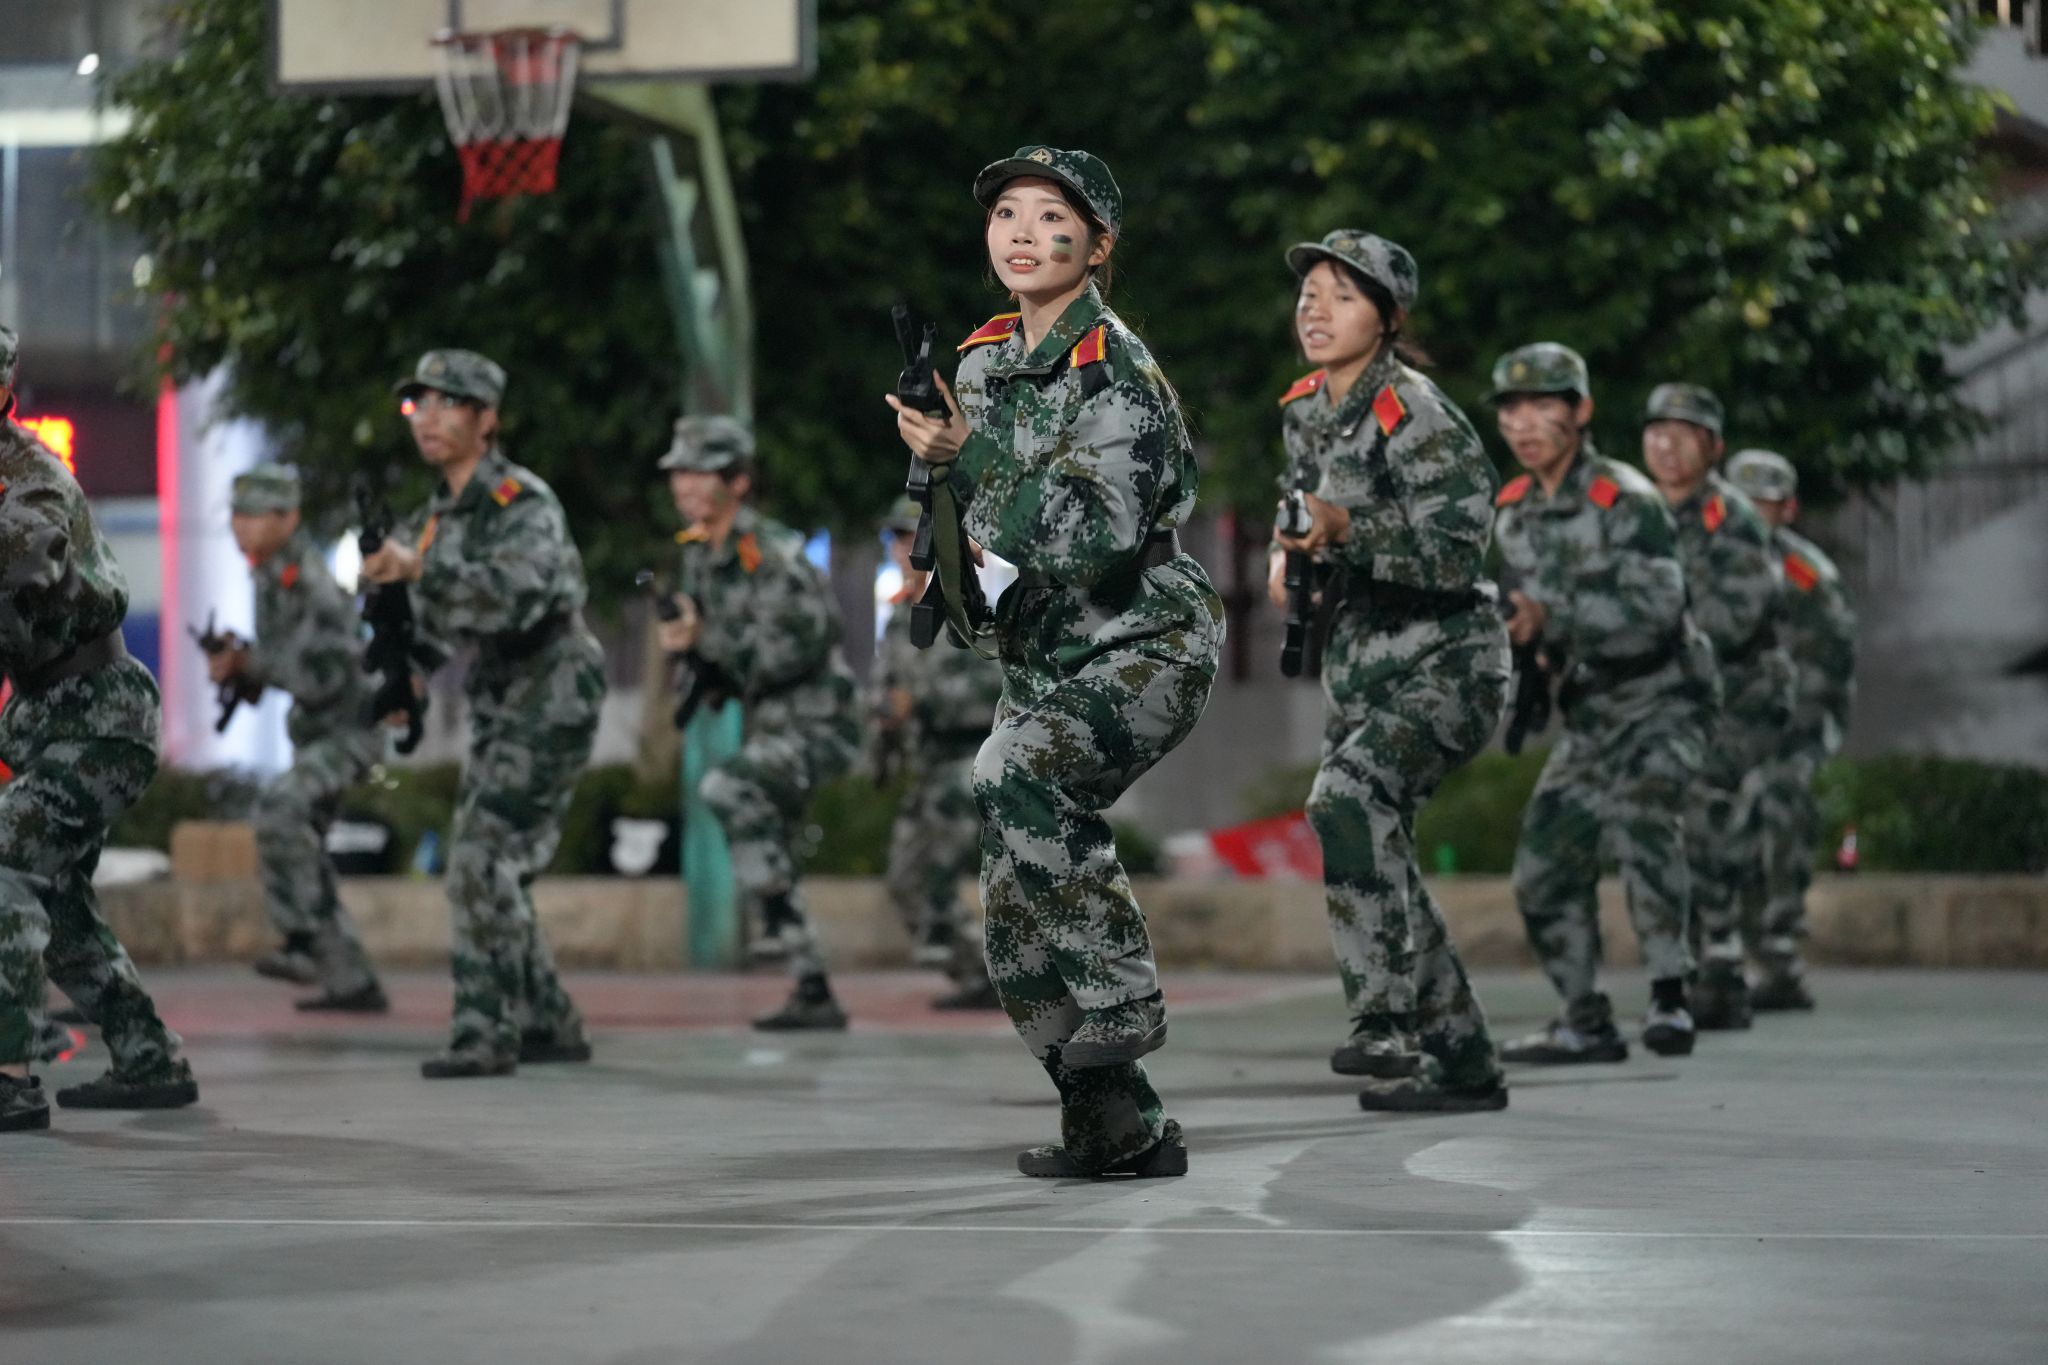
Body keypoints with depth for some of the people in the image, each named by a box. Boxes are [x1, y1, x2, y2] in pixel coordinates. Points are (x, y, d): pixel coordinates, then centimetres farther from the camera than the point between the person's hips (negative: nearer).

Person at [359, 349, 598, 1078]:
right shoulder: (443, 509, 10)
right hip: (498, 704, 9)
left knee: (483, 864, -16)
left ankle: (486, 1035, -15)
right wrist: (412, 671, 4)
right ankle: (550, 1026, 20)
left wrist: (420, 567, -40)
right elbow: (436, 609, 22)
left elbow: (519, 593, -35)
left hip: (550, 701, -9)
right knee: (487, 873, 10)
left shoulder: (524, 503, -16)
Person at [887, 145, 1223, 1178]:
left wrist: (967, 459, -20)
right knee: (1019, 921, 5)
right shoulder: (985, 358, 7)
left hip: (1145, 647, -8)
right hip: (1041, 659, 8)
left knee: (1016, 779, -32)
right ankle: (1120, 1126, 15)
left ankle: (1119, 1010, -21)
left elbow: (1099, 544, -26)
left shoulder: (1117, 373, -16)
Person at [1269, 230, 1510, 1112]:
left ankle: (1388, 1021, -29)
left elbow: (1461, 551, -22)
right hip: (1359, 665, 9)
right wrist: (1288, 559, 3)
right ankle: (1463, 1064, 22)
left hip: (1445, 660, -9)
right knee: (1375, 855, 10)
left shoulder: (1418, 418, -17)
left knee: (1347, 798, -29)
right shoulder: (1305, 411, 7)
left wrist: (1346, 528, -30)